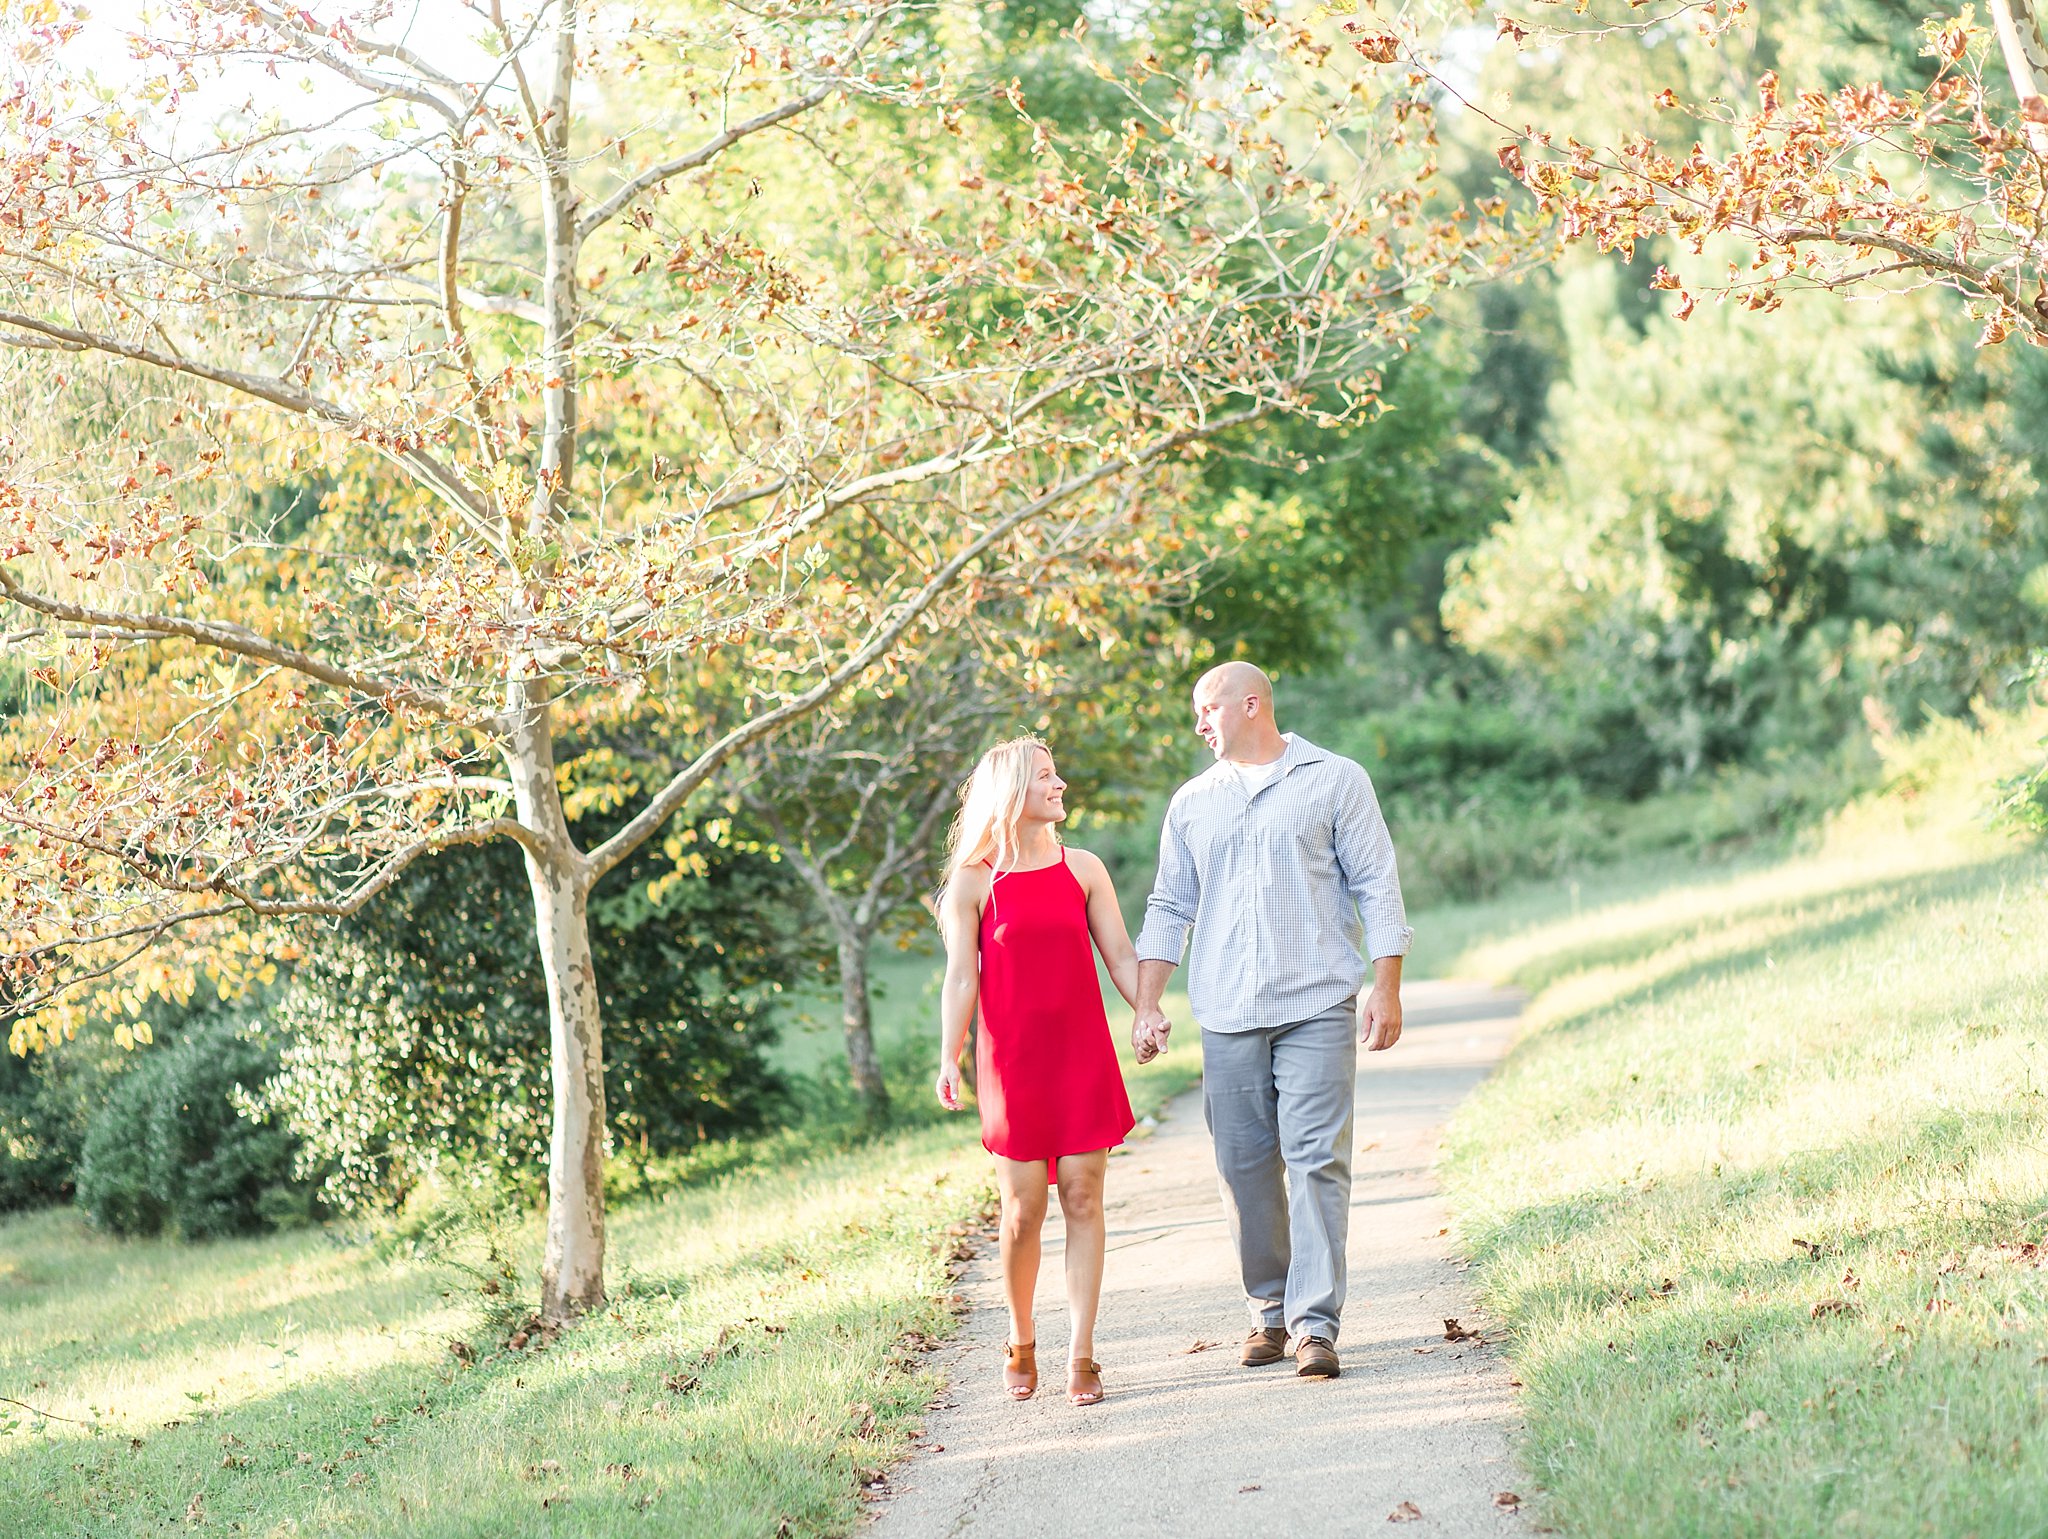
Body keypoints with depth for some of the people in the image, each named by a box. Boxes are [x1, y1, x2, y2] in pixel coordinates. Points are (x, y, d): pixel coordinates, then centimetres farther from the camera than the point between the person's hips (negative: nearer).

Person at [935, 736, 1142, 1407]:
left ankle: (1081, 1356, 1)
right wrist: (949, 1060, -13)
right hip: (1012, 1061, -2)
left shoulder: (1083, 869, 8)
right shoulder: (973, 883, 1)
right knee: (1024, 1209, -1)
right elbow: (961, 978, -3)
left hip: (1084, 1055, 2)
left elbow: (1122, 957, 9)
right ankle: (1021, 1342, 20)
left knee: (1083, 1199, -2)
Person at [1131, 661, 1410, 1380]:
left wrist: (1386, 987, -5)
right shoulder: (1192, 802, 15)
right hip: (1226, 1016, 4)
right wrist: (1146, 1005, 6)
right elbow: (1168, 908, 16)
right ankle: (1269, 1312, 14)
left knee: (1317, 1160, -10)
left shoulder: (1335, 781, 5)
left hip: (1318, 1005, -4)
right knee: (1245, 1166, 3)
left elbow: (1377, 887, 3)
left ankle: (1315, 1322, -10)